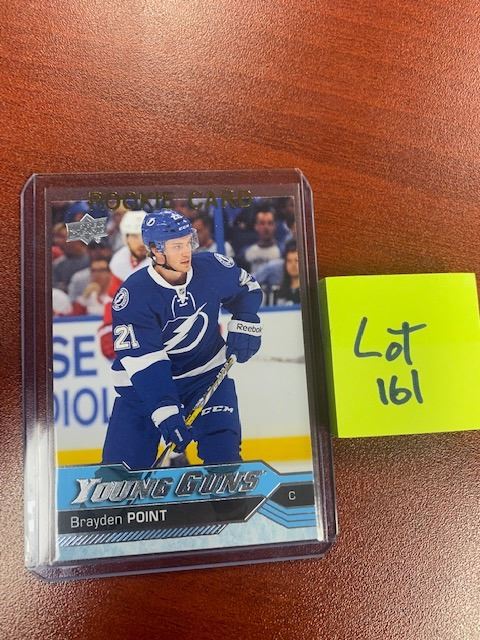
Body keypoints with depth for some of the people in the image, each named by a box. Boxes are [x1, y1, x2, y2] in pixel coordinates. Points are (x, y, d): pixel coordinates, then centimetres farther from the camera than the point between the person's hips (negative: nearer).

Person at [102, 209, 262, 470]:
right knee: (121, 467, -1)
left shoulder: (212, 267, -12)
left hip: (206, 373, 3)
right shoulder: (134, 294, -22)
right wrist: (165, 413, -35)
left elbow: (247, 288, 10)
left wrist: (244, 325, -5)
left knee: (223, 451, -9)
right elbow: (142, 360, -27)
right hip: (143, 383, -2)